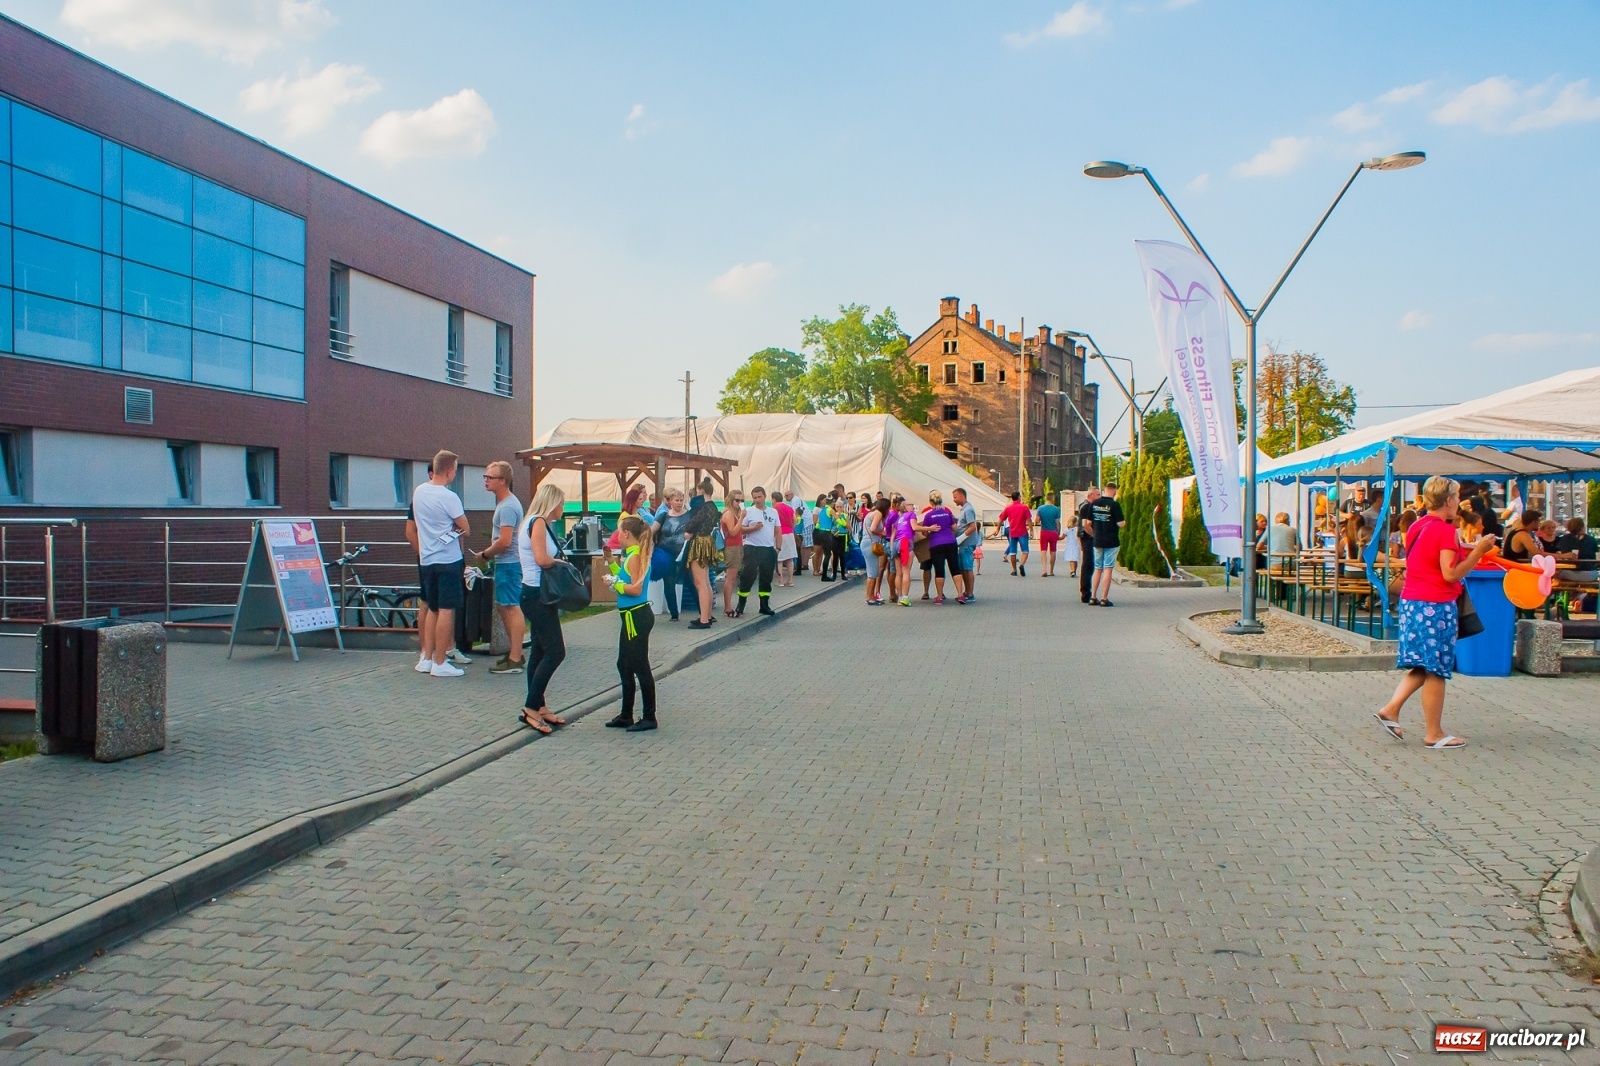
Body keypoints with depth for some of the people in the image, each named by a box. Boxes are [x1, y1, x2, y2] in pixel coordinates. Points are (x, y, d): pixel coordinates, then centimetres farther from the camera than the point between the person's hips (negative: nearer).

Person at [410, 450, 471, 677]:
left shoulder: (418, 492, 6)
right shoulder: (448, 497, -16)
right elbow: (466, 530, -10)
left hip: (427, 559, 7)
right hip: (448, 559, -7)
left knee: (432, 609, 15)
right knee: (446, 610, -2)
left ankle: (427, 658, 18)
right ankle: (439, 663, 0)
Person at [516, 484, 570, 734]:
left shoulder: (536, 523, 17)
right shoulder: (538, 523, -13)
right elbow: (542, 559, -24)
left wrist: (557, 561, -1)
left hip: (539, 596, 11)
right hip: (537, 595, -11)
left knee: (540, 652, 12)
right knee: (555, 651, -11)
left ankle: (539, 708, 17)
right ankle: (531, 708, -7)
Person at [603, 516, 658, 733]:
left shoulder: (635, 556, -17)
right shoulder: (631, 555, 11)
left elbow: (636, 589, -23)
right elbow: (625, 578, 14)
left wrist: (614, 583, -12)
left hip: (636, 617, -10)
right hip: (632, 616, 10)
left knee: (640, 666, -3)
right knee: (624, 665, 16)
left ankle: (649, 717, 4)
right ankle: (626, 715, 25)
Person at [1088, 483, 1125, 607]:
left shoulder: (1094, 504, 3)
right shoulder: (1114, 505, -12)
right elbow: (1120, 523, -14)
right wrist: (1125, 522, 7)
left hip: (1098, 541, 5)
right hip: (1111, 541, -5)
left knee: (1098, 569, 14)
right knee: (1108, 569, -1)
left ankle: (1093, 598, 12)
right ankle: (1104, 599, -2)